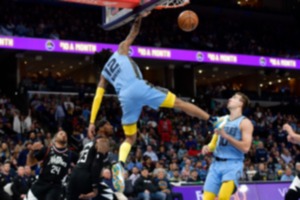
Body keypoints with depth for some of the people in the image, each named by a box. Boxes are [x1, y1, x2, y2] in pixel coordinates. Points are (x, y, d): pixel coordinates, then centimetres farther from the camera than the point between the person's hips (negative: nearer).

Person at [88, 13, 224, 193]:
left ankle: (120, 164, -12)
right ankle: (214, 121, 8)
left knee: (130, 139, 16)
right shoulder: (121, 50, 25)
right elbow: (133, 33, 29)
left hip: (125, 97, 3)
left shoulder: (104, 74, 31)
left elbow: (97, 98, 23)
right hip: (138, 87, -3)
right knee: (178, 103, 8)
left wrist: (92, 122, 20)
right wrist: (140, 17, 41)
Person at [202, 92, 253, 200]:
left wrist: (226, 135, -18)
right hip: (216, 163, 6)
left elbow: (245, 147, -15)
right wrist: (208, 147, 1)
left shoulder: (245, 122, -4)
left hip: (233, 164, -6)